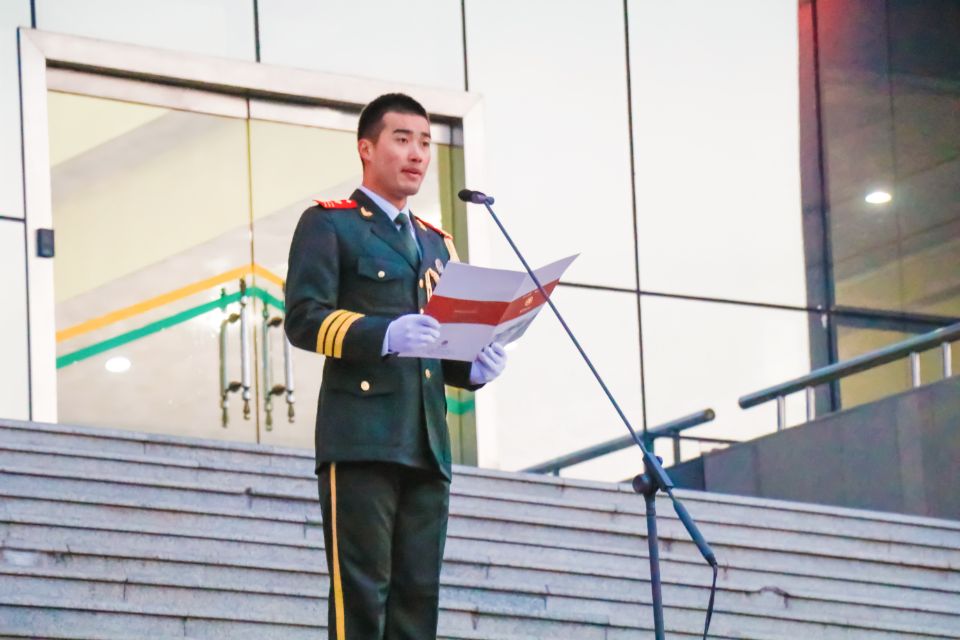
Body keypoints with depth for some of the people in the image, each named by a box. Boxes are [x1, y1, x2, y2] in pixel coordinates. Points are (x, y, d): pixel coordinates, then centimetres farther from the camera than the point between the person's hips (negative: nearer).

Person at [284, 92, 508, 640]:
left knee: (418, 594, 1)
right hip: (361, 439, -6)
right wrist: (385, 335, -22)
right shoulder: (328, 225, 5)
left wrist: (474, 366, 4)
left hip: (427, 445, 6)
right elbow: (304, 319, -7)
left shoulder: (437, 242, 26)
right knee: (362, 591, -11)